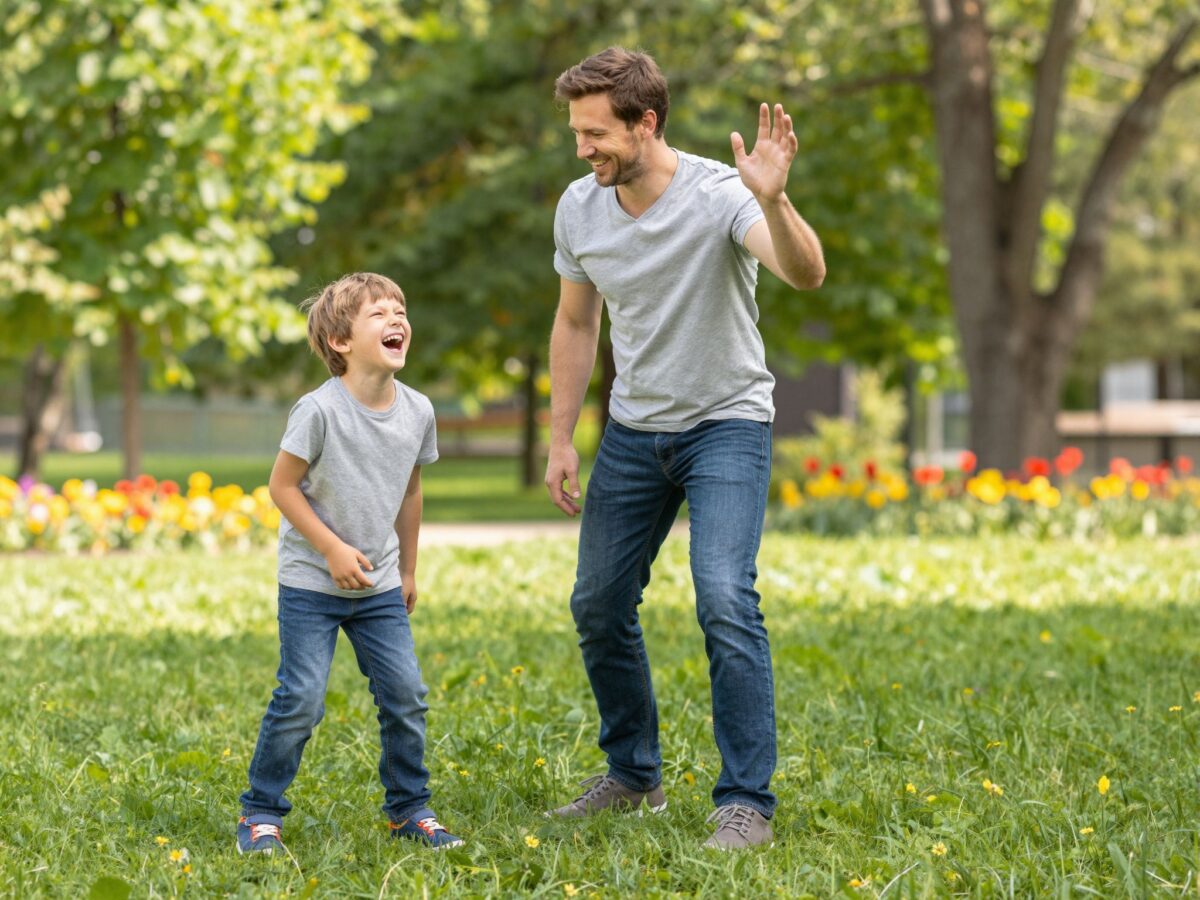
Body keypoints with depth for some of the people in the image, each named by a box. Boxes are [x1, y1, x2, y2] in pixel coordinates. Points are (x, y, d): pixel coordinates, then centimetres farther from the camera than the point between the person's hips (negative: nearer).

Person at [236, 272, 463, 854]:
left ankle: (409, 808, 18)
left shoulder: (417, 411, -2)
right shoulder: (319, 410, -19)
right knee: (301, 698, -8)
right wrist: (333, 549, -16)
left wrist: (408, 569, 18)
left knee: (405, 694, 1)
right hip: (312, 585, -5)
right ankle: (261, 811, 8)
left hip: (379, 588, 5)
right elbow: (283, 485, -12)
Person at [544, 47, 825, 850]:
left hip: (727, 422, -6)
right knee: (599, 604, 8)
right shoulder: (579, 209, -5)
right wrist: (561, 441, 8)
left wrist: (773, 201, -59)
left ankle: (747, 803, -11)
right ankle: (634, 776, 28)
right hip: (634, 429, 6)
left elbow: (806, 275, -40)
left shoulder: (718, 196, -23)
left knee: (725, 600, -20)